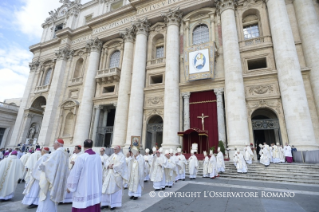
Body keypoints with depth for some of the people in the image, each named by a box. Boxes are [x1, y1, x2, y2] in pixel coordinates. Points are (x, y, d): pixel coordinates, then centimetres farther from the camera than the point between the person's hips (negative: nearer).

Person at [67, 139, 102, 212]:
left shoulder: (81, 157, -17)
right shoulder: (98, 157, -2)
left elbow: (74, 174, -12)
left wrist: (69, 187, 2)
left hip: (83, 191, -5)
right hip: (95, 189, 5)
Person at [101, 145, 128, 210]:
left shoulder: (122, 156, -5)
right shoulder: (112, 155, 13)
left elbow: (120, 164, -16)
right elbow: (108, 161, 8)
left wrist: (113, 166, -16)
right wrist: (109, 165, -12)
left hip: (117, 175, -6)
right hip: (110, 174, 6)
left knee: (114, 189, 1)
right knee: (107, 188, 7)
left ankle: (114, 204, 14)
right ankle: (106, 203, 21)